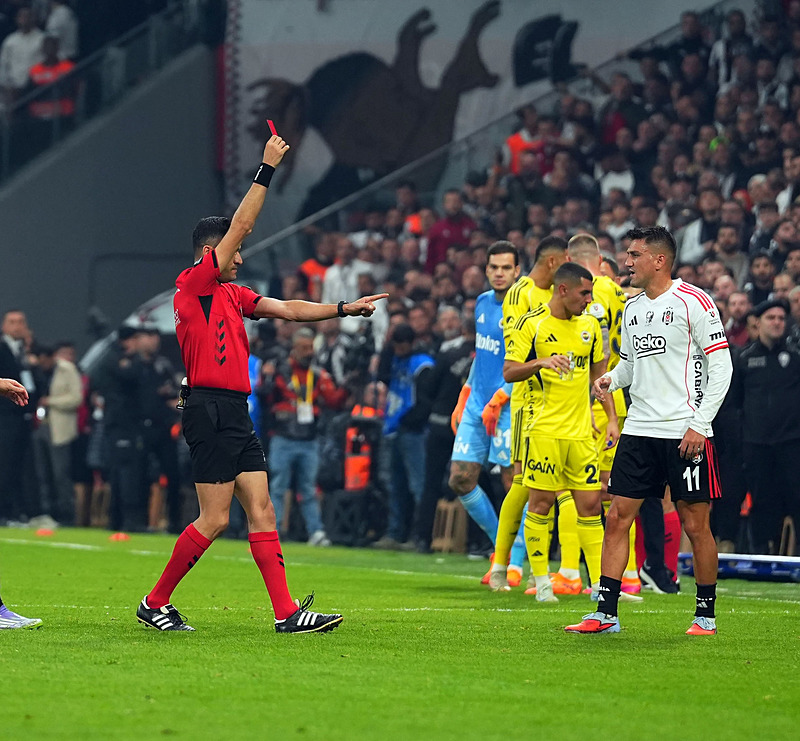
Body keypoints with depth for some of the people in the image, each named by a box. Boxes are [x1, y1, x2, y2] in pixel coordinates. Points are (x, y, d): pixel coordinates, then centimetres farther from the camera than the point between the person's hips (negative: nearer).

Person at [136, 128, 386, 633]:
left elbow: (288, 310, 21)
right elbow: (241, 225, -10)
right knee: (215, 520, -8)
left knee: (261, 511, 3)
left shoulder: (232, 295, 19)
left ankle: (286, 612, -1)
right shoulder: (195, 284, -6)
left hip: (236, 414, 9)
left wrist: (345, 308, 14)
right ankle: (155, 603, 3)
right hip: (210, 410, -9)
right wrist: (267, 168, -8)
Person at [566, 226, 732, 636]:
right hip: (639, 430, 6)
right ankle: (605, 613, 3)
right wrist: (610, 379, 1)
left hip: (685, 432, -6)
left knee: (695, 523, -1)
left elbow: (721, 364, -9)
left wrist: (700, 424, -14)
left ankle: (706, 614, 11)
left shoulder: (693, 301, -8)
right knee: (617, 518, 1)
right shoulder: (632, 307, 14)